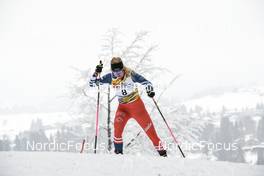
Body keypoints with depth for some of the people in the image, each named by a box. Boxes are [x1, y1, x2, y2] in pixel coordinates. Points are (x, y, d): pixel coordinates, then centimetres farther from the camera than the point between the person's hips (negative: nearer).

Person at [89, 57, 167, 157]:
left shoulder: (130, 74, -15)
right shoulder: (110, 77, -8)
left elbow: (145, 81, -9)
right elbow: (92, 83, -3)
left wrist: (150, 90, -28)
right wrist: (96, 73, -20)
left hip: (136, 104, -2)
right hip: (123, 107, 2)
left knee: (148, 128, 1)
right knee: (117, 124, -27)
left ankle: (161, 150, 16)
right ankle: (118, 151, -14)